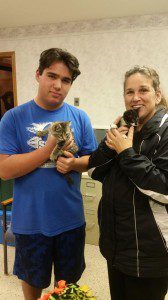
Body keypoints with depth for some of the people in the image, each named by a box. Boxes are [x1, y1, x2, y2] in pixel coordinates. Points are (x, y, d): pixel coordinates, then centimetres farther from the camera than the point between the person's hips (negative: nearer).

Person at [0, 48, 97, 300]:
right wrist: (49, 149, -25)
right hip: (30, 221, -1)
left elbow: (93, 160, 3)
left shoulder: (79, 117, -3)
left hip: (71, 219, 2)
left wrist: (73, 163, -19)